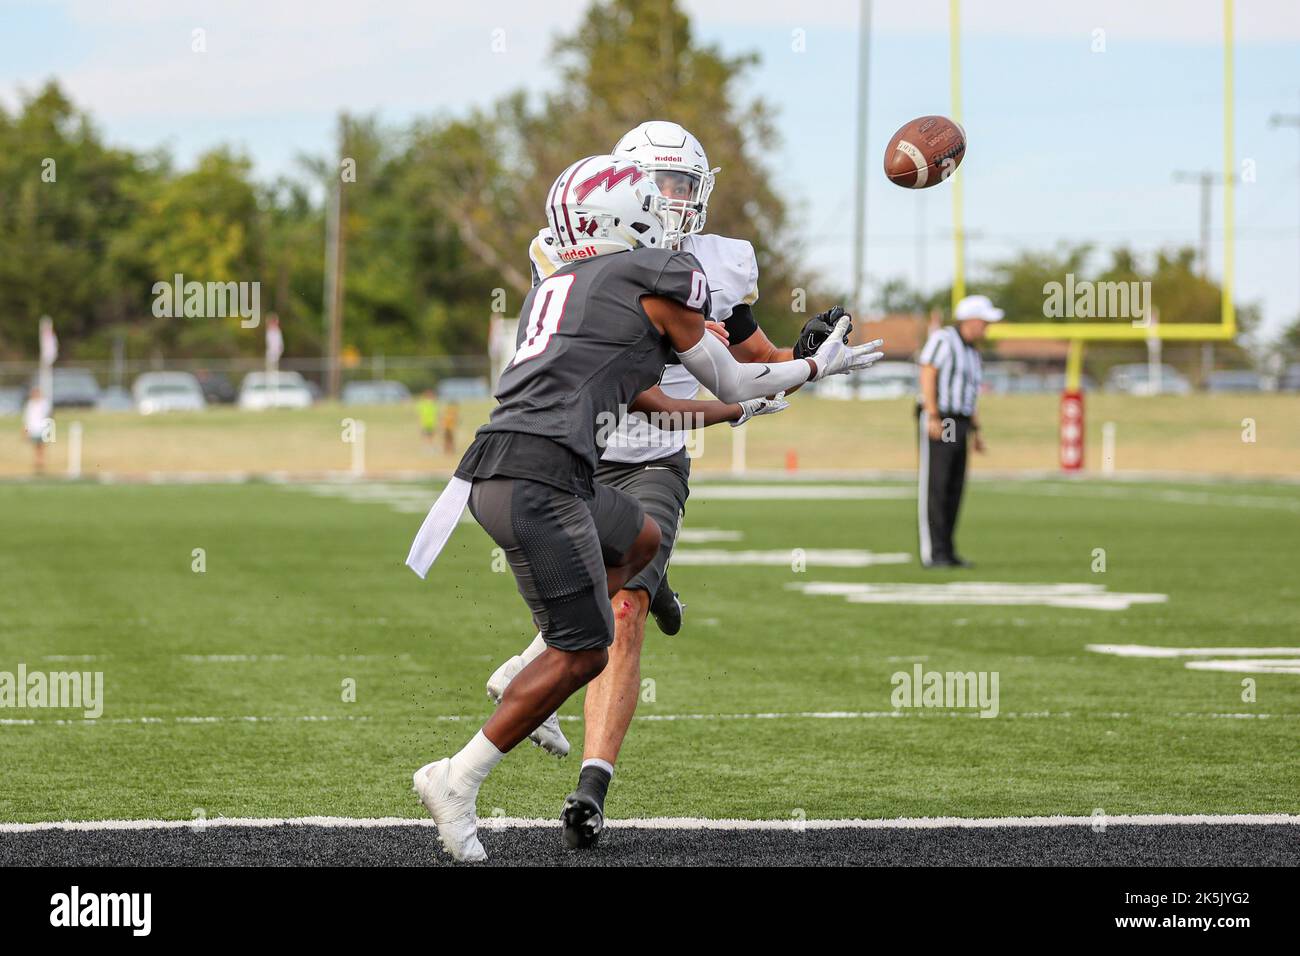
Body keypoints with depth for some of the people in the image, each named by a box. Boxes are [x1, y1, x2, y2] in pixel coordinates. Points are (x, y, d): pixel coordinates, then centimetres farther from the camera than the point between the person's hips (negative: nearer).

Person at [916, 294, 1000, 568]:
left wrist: (975, 431, 19)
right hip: (936, 421, -9)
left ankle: (946, 552, 11)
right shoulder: (942, 339, -10)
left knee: (954, 488, 7)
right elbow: (928, 375, -16)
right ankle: (933, 553, -11)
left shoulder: (972, 352, 18)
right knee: (934, 486, -9)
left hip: (958, 424, 9)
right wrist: (934, 417, -23)